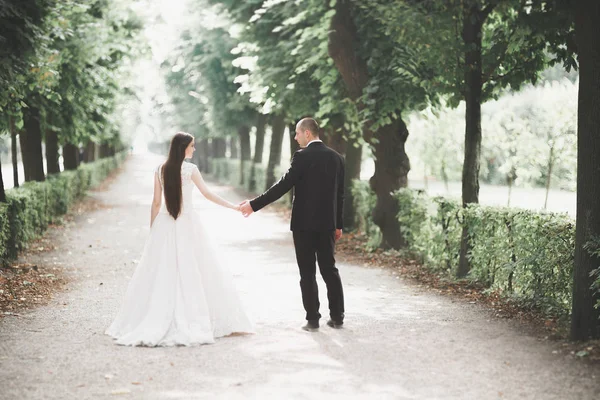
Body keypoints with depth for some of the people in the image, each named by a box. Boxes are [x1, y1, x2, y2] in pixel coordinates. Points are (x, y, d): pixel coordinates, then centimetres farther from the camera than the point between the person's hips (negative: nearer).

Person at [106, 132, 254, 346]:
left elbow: (156, 202, 6)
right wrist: (233, 206, 3)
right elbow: (207, 194, -5)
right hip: (187, 224, -3)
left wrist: (152, 229, 13)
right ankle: (191, 320, 4)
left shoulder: (160, 170, 4)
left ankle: (153, 323, 6)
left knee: (160, 274, 5)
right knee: (191, 272, 3)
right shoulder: (190, 169, -6)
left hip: (164, 225, 3)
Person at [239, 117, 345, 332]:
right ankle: (337, 316, 15)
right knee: (330, 269, 12)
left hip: (304, 223, -5)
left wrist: (254, 204, -10)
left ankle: (313, 319, 3)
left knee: (307, 272, 1)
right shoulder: (336, 157, 7)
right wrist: (338, 224, 19)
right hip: (327, 223, 5)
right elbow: (340, 194, 11)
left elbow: (283, 186, -15)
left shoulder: (302, 156, -12)